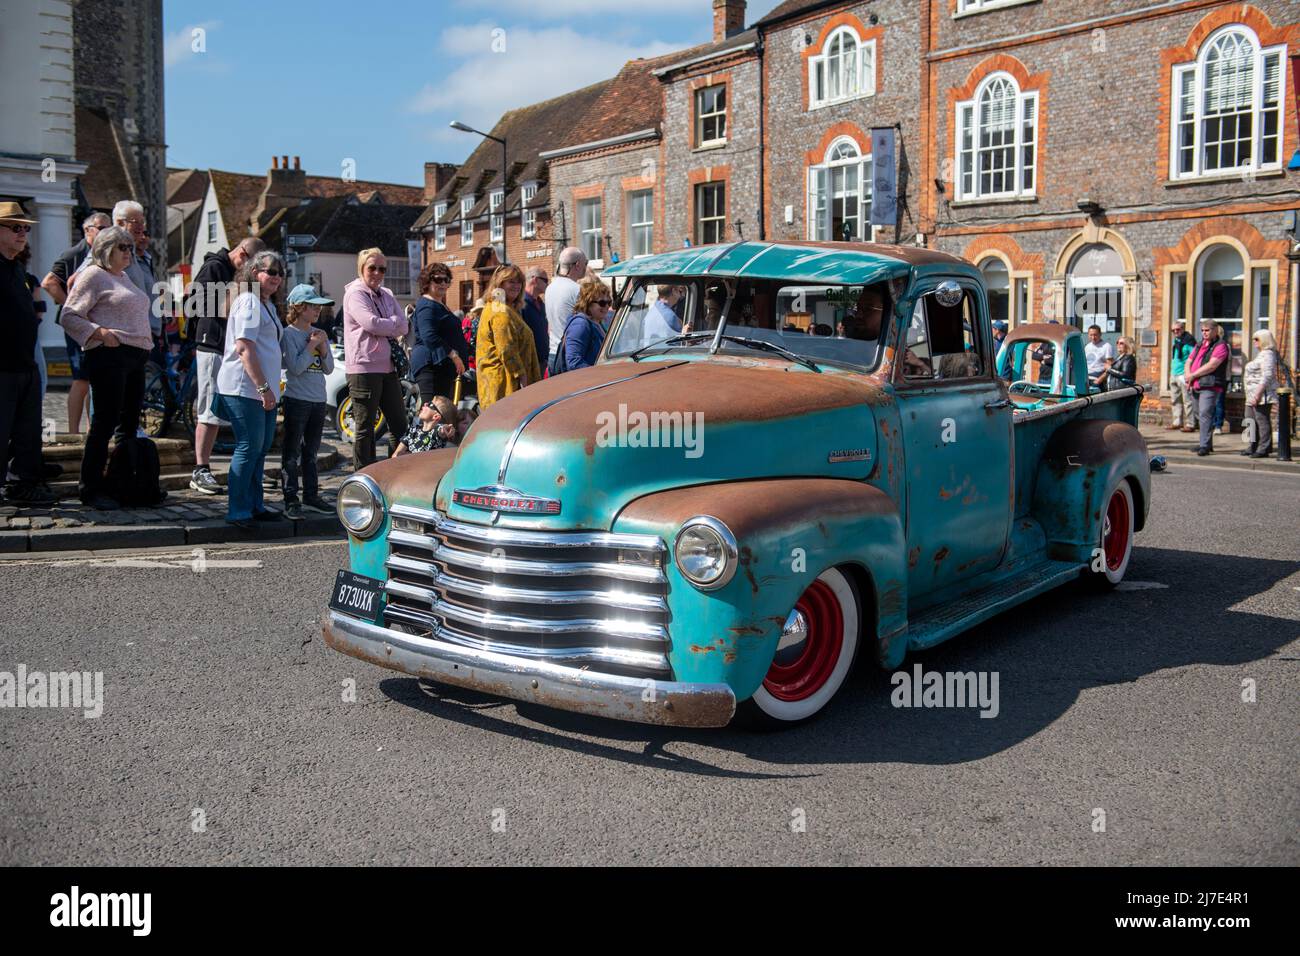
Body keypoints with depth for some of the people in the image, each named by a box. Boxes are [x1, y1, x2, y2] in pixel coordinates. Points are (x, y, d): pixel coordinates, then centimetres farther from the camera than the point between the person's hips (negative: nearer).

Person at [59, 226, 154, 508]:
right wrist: (99, 332, -20)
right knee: (105, 421, -9)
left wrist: (147, 342, 18)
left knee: (130, 421, 9)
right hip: (108, 356, -9)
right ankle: (90, 488, -4)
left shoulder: (124, 276, 22)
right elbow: (69, 316, -8)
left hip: (134, 357, 9)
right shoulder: (94, 275, -3)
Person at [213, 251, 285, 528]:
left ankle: (254, 506, 21)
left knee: (261, 447, 12)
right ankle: (237, 511, -3)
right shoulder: (249, 301, -10)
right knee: (249, 447, -8)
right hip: (245, 388, -10)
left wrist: (268, 387, 17)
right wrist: (263, 387, -21)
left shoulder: (267, 305, 21)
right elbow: (244, 348, -18)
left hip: (262, 388, 10)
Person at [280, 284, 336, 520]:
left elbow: (329, 369, 8)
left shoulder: (318, 333, 10)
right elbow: (295, 367, -17)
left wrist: (323, 347, -7)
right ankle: (291, 500, 0)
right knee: (292, 452, -3)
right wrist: (311, 345, -13)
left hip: (318, 400, 6)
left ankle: (311, 496, 22)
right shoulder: (288, 334, -7)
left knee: (311, 451, 14)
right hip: (296, 400, -6)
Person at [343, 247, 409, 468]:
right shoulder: (355, 294, -5)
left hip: (388, 367, 7)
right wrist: (394, 323, -4)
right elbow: (372, 323, -19)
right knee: (365, 429, 0)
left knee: (400, 425, 10)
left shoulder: (387, 294, 16)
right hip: (364, 368, -7)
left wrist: (384, 328, -10)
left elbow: (404, 327, 5)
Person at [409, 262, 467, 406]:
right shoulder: (427, 306, -11)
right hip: (431, 366, -11)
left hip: (445, 366, 11)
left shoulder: (440, 305, 22)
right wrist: (453, 355, -26)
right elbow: (430, 337, -24)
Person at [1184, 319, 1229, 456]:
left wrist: (1193, 375, -11)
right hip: (1196, 386, 9)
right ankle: (1207, 443, 23)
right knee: (1200, 414, 14)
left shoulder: (1220, 346, -6)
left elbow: (1211, 366, -17)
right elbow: (1189, 361, 20)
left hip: (1210, 386, -9)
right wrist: (1188, 374, -2)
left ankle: (1205, 446, -16)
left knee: (1205, 414, -15)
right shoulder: (1199, 345, 21)